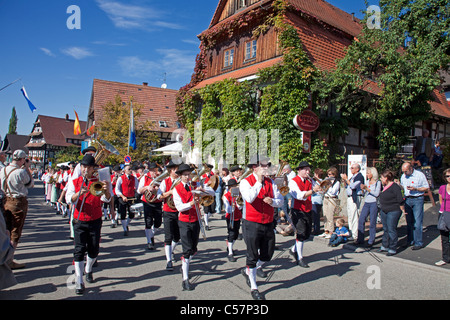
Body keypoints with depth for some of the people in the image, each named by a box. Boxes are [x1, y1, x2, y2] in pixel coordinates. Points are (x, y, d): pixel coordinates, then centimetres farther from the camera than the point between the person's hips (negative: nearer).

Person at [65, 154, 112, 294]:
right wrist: (79, 193, -31)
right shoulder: (74, 182, 2)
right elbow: (69, 199, -11)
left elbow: (106, 199, -16)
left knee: (94, 249, 8)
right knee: (79, 250, -5)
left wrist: (106, 191, -39)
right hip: (79, 221, 0)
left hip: (95, 221, 0)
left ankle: (88, 270, 36)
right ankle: (79, 282, 1)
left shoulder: (98, 182, -2)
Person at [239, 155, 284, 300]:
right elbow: (249, 198, -29)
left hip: (268, 224, 6)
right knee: (252, 256, 5)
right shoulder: (246, 182, -10)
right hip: (252, 224, -5)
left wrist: (272, 201, -16)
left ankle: (249, 271, 42)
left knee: (268, 254, 15)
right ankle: (254, 288, 24)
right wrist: (259, 182, -26)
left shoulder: (270, 182, 6)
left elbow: (280, 200, 5)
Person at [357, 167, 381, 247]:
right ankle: (360, 239, 8)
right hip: (366, 203, 6)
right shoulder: (368, 181, 14)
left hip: (374, 203, -6)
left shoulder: (378, 182, -3)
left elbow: (377, 194, -13)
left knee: (372, 222, -1)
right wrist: (363, 189, -1)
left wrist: (367, 189, -17)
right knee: (361, 220, 0)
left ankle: (371, 241, 9)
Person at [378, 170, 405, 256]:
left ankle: (392, 249, 6)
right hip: (384, 211, 9)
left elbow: (401, 200, -15)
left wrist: (402, 210, -11)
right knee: (385, 229, 15)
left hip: (393, 211, -9)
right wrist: (381, 210, 21)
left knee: (391, 230, -4)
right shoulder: (385, 186, 11)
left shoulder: (395, 187, -16)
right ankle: (384, 246, 25)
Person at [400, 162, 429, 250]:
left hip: (417, 200, -5)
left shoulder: (420, 175, -8)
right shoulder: (403, 176, 9)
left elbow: (426, 188, -5)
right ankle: (410, 241, 20)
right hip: (407, 200, 5)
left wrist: (415, 189, -19)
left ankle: (418, 243, 3)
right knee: (409, 222, 10)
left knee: (417, 222, -5)